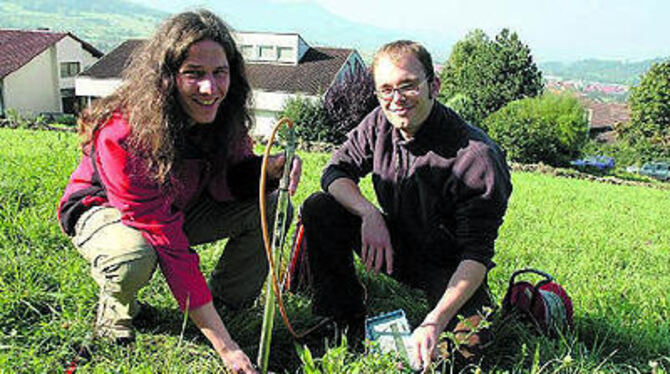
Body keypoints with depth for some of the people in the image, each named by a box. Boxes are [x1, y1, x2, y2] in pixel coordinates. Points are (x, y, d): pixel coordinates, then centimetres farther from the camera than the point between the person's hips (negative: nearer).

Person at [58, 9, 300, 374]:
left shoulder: (223, 113, -20)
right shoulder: (123, 135, -37)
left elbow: (222, 183, -10)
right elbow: (170, 246, -38)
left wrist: (266, 169, -35)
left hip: (181, 206, 5)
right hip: (104, 208, -5)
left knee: (271, 208, -16)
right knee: (133, 259, -40)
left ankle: (227, 300, 5)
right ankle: (115, 312, -2)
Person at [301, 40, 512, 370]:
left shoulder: (477, 157, -28)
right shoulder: (380, 124, -10)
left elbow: (476, 254, -28)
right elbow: (336, 171, -5)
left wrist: (435, 321, -41)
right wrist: (370, 215, -26)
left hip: (448, 265, -4)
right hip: (394, 245, 5)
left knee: (467, 346, -28)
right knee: (319, 209, -14)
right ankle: (341, 319, 1)